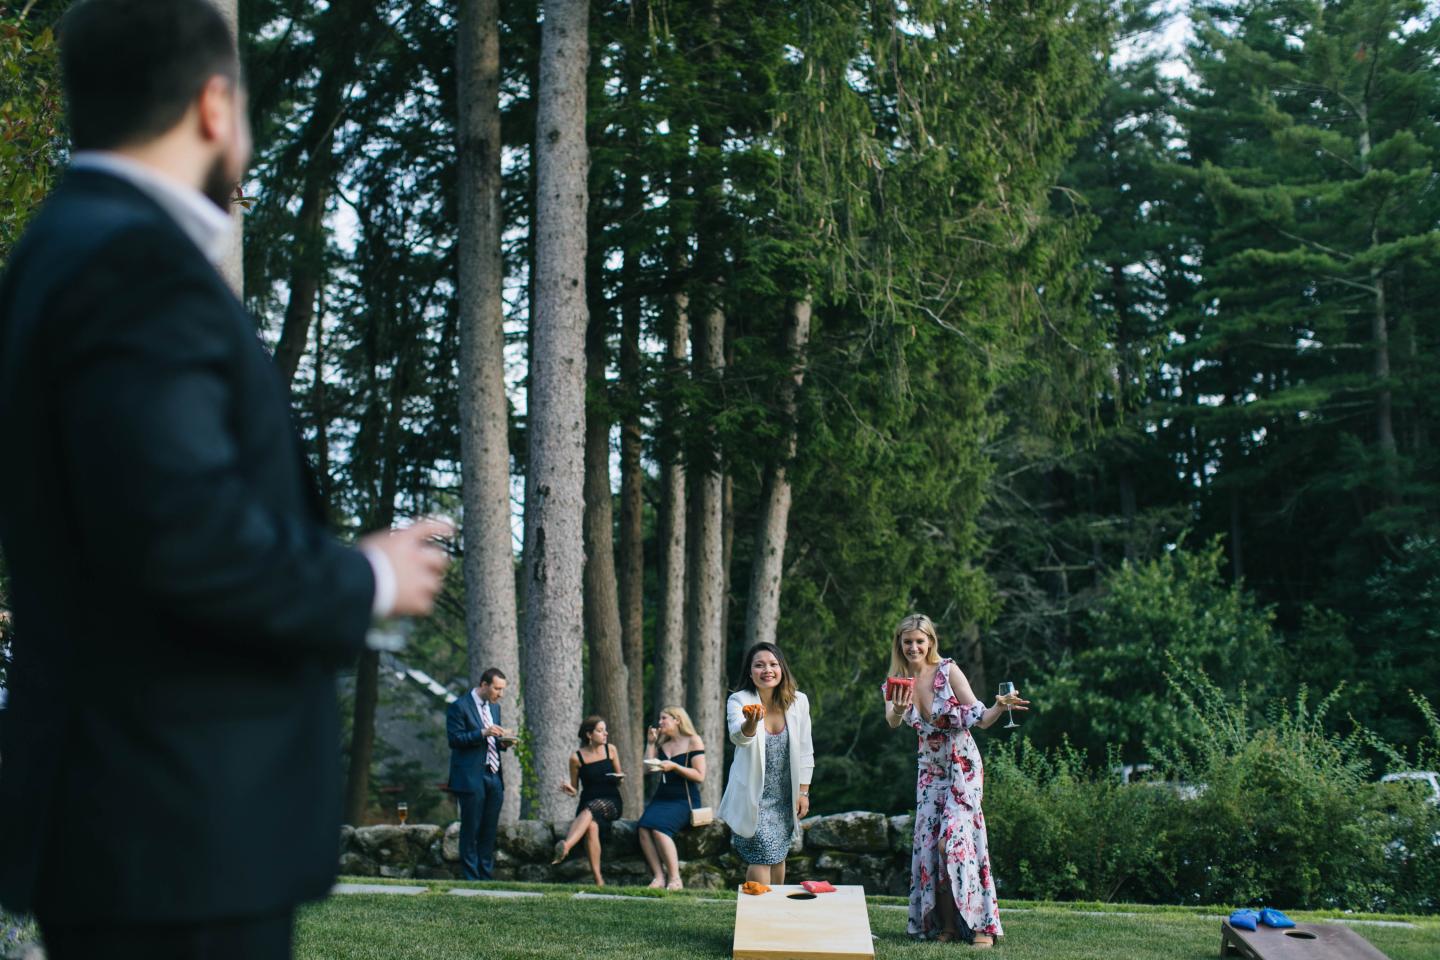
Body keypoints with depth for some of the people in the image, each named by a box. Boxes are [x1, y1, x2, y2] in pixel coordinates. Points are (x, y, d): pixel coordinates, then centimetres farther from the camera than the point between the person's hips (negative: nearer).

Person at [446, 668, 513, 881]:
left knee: (489, 831, 8)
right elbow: (454, 739, -13)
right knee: (470, 830, -2)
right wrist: (483, 733, -22)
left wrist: (503, 742, 2)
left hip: (494, 776, 7)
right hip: (471, 778, -7)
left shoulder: (494, 707, 17)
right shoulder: (459, 707, -7)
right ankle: (471, 878, 2)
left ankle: (486, 876, 13)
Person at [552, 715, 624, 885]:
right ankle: (598, 880, -39)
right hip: (587, 805, 0)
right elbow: (575, 790, 13)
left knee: (591, 808, -37)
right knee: (591, 827, -36)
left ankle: (566, 846, -60)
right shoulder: (576, 758, 5)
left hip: (611, 802, 0)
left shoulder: (611, 750, 10)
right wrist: (568, 789, -10)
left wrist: (620, 778, -6)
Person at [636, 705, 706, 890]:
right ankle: (658, 878, -28)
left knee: (658, 827, -32)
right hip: (662, 797, 6)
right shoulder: (662, 744, 20)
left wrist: (674, 767, -16)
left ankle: (675, 879, -28)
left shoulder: (693, 741, 1)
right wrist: (650, 743, 10)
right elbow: (648, 769, 9)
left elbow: (700, 776, -7)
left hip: (684, 800, -5)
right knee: (643, 827, -25)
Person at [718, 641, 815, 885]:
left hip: (785, 797, 4)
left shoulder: (798, 701, -4)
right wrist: (751, 723, -55)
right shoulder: (738, 701, -13)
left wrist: (803, 792, 1)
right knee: (762, 856, -15)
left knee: (778, 856, 15)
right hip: (753, 796, -4)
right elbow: (738, 737, -34)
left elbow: (805, 751, 4)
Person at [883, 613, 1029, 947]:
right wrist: (899, 711, -43)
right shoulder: (897, 683, 0)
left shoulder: (948, 671, -12)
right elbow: (892, 723, -20)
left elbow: (979, 719, -13)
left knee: (954, 840, -16)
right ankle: (944, 925, 8)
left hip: (963, 766, -5)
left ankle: (981, 925, -10)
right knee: (929, 845, 0)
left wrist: (1000, 707, -33)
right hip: (930, 769, 5)